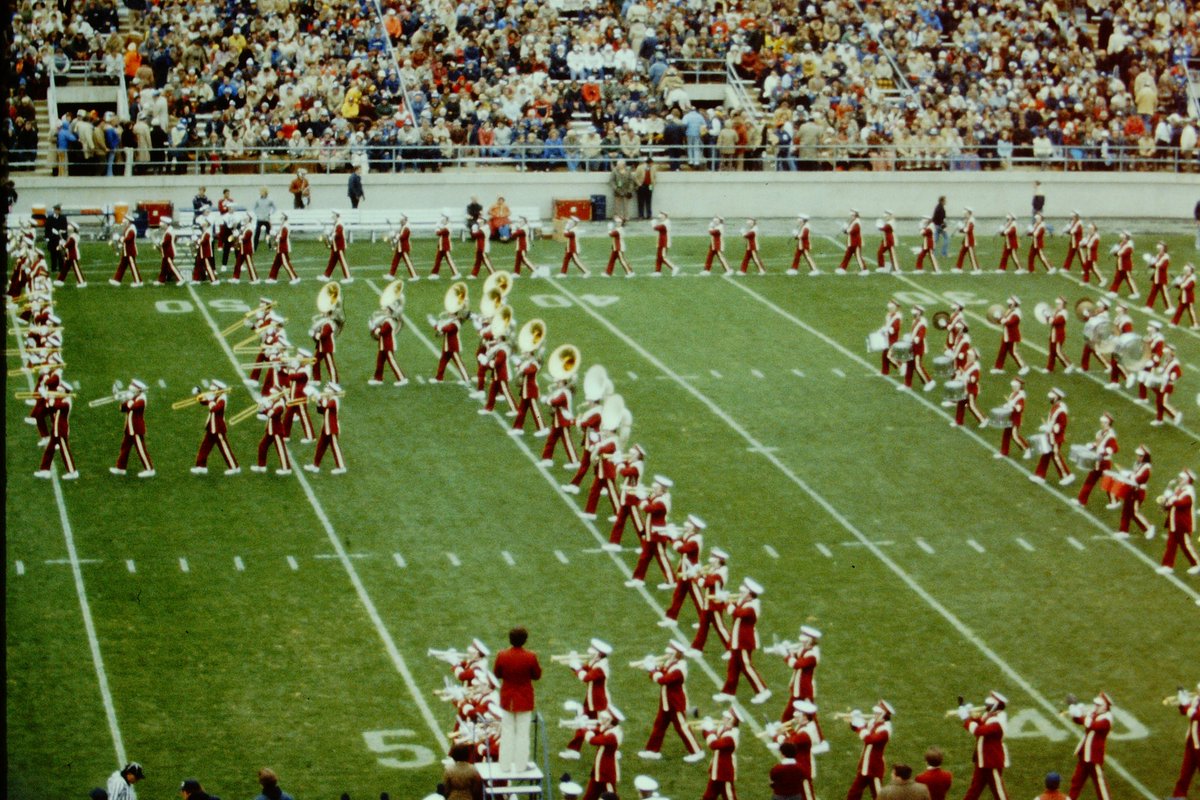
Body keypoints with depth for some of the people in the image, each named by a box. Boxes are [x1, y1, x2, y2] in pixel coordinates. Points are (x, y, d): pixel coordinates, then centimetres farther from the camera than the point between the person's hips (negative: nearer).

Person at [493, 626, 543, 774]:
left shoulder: (501, 656, -13)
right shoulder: (530, 657, -19)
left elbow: (496, 674, 0)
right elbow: (537, 676, -6)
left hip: (507, 699, 2)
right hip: (525, 700, -2)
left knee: (507, 732, 14)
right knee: (522, 733, 9)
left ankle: (505, 766, 17)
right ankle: (521, 766, 13)